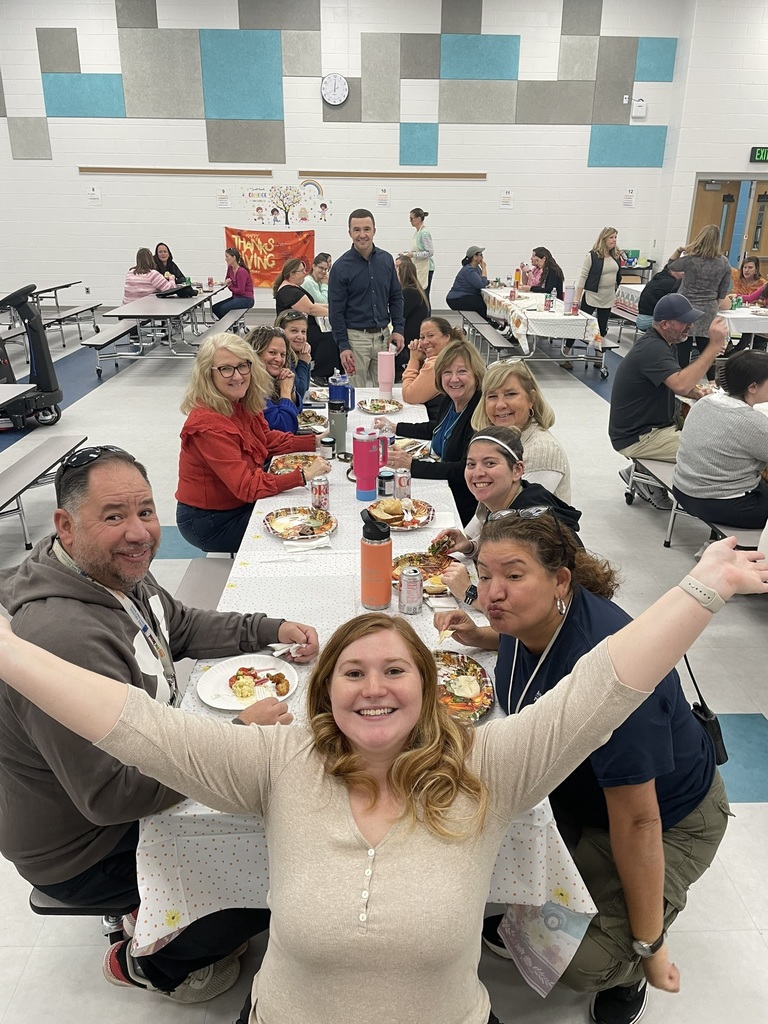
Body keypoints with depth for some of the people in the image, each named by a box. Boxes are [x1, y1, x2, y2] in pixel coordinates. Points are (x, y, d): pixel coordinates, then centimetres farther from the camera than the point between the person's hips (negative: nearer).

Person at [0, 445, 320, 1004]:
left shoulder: (118, 574, -7)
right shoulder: (63, 637, -38)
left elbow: (181, 628, 12)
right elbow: (111, 795, -34)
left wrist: (270, 629, -2)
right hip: (85, 855, -8)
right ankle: (151, 962, 22)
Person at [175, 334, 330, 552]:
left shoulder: (244, 405, -3)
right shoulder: (208, 424, -30)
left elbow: (268, 440, 12)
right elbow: (246, 486, -31)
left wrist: (317, 441, -1)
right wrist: (303, 475, -33)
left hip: (241, 504, 8)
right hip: (209, 522, -8)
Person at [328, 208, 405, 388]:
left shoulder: (386, 260, 6)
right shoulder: (341, 267, -6)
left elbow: (396, 297, 13)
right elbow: (336, 311, -6)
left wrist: (398, 328, 2)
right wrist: (343, 346, -11)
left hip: (383, 336, 4)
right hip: (355, 337, -4)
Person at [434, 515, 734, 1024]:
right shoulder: (531, 618, -16)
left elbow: (637, 822, -32)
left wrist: (649, 946, -22)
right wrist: (479, 636, -5)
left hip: (670, 818, -7)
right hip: (570, 786, 7)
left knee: (582, 962, -18)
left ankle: (626, 967, 18)